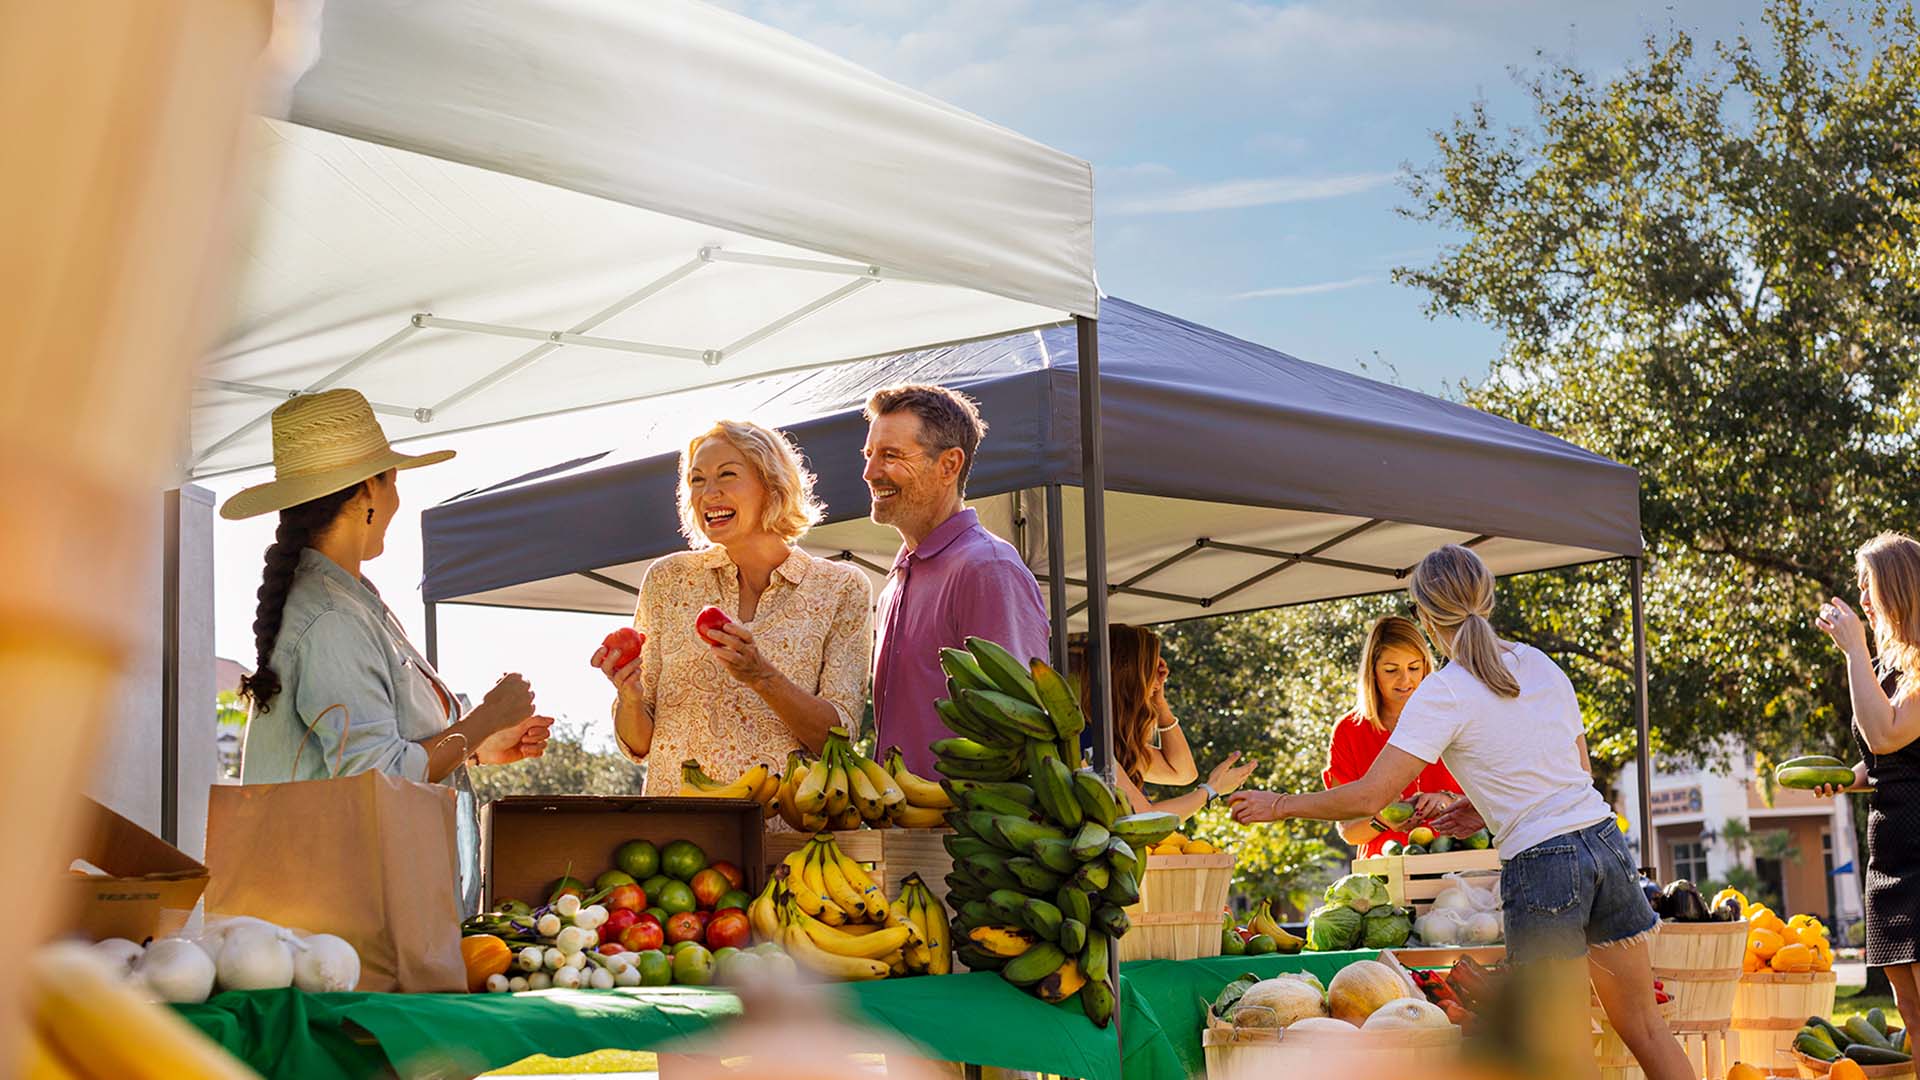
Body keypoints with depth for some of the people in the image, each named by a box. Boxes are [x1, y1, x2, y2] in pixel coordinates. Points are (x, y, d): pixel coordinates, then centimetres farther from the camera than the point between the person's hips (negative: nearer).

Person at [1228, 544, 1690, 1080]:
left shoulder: (1445, 693, -10)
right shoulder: (1540, 664, 10)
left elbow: (1368, 798, -14)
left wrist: (1280, 805, 0)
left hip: (1540, 865, -6)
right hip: (1605, 840, 6)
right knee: (1645, 1026, 14)